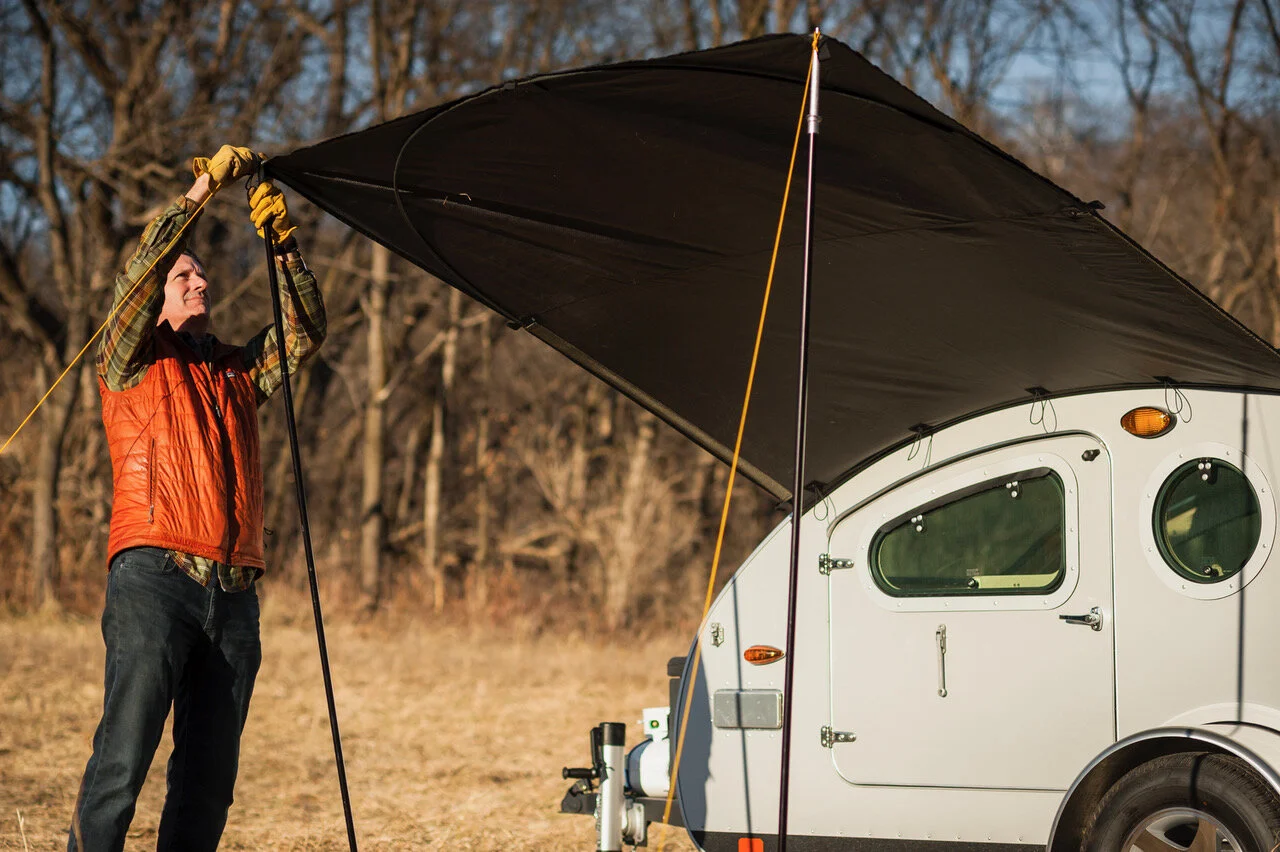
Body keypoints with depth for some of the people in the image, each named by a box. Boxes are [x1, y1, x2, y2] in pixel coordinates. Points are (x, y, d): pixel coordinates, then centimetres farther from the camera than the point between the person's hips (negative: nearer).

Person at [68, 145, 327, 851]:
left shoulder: (237, 372, 25)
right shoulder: (133, 364, 11)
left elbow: (304, 333, 16)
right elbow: (137, 274, -4)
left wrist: (284, 246, 4)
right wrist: (202, 189, -6)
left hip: (234, 593, 5)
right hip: (155, 578, -5)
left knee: (210, 773, 2)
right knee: (123, 755, -16)